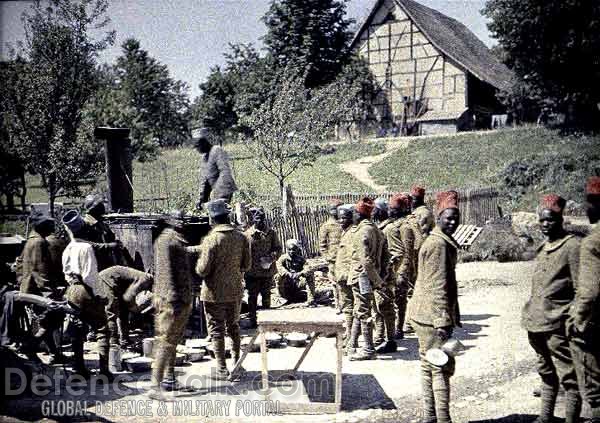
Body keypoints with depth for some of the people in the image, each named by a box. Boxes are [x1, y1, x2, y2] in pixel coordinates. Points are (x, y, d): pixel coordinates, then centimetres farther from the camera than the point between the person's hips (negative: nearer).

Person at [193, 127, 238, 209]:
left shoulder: (217, 151, -11)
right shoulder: (203, 158, 17)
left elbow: (225, 173, -21)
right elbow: (203, 180, 21)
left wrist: (216, 191, -25)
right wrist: (201, 198, 13)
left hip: (225, 194, -8)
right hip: (214, 196, 8)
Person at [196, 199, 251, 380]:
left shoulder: (212, 239, -19)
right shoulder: (241, 237, -2)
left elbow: (203, 270, -19)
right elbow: (246, 264, 5)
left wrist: (198, 264, 3)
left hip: (215, 292, -5)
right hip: (235, 290, 5)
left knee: (217, 330, 5)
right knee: (233, 326, 20)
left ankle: (222, 369, 8)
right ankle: (237, 362, 30)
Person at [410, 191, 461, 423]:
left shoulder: (436, 241, 16)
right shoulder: (439, 244, -16)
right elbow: (438, 286, -21)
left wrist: (451, 316, 25)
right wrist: (443, 321, -23)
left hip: (425, 316, 10)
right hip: (433, 317, -10)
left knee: (429, 367, 15)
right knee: (442, 369, -5)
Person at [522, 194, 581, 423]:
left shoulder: (572, 246, -9)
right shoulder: (543, 248, 14)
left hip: (557, 326, -8)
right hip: (537, 323, 8)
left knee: (568, 377, -1)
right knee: (547, 374, 19)